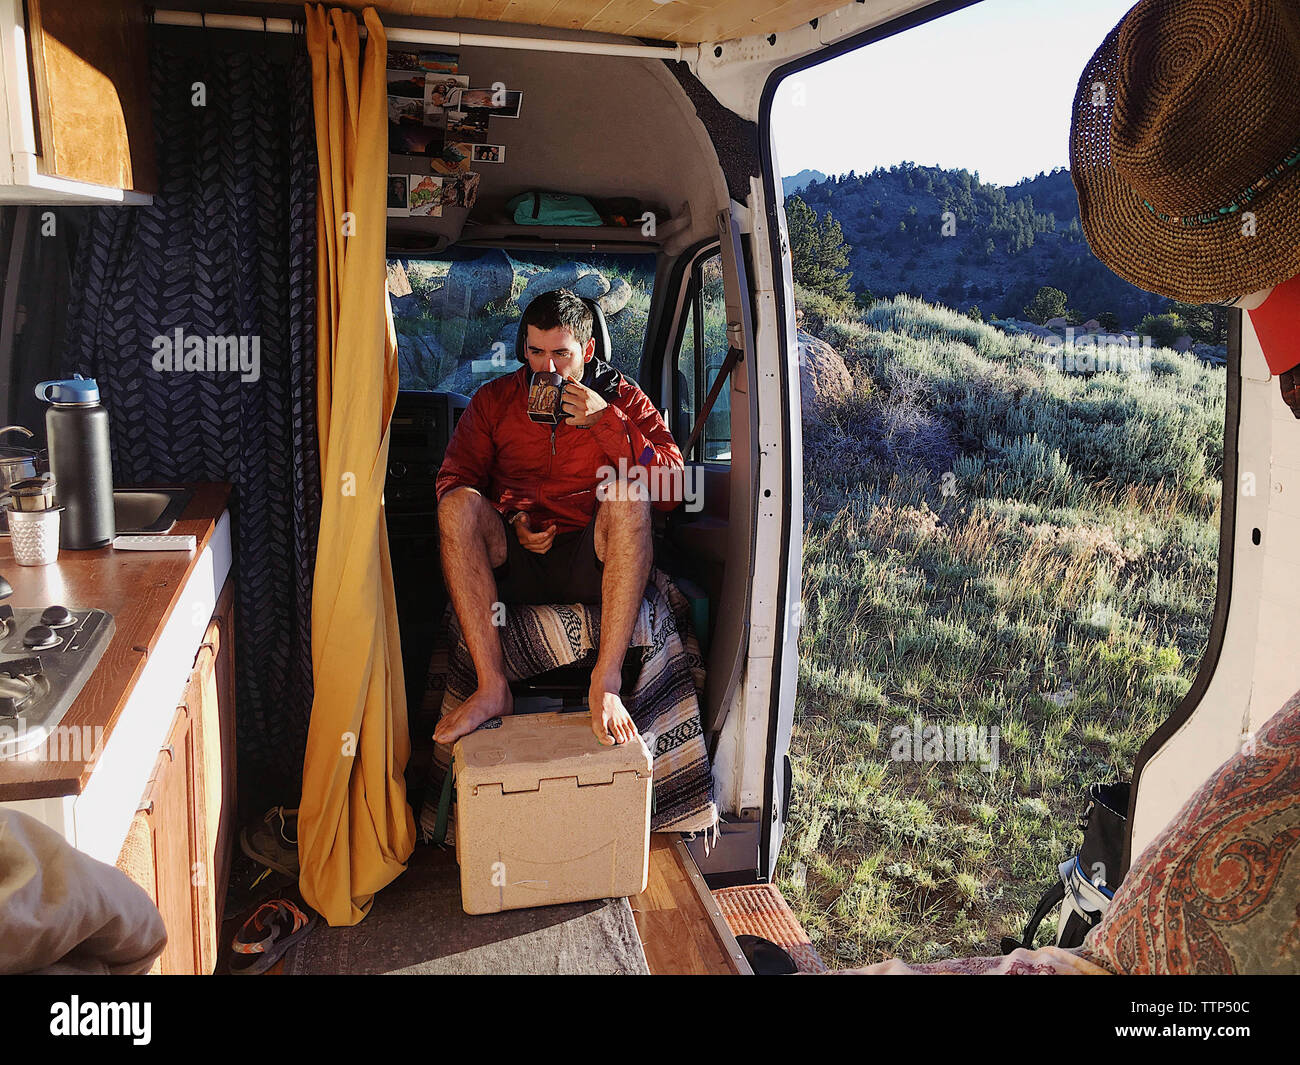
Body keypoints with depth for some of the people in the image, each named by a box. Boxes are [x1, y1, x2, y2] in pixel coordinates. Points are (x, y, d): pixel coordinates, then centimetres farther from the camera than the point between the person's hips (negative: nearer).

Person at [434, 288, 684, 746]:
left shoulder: (622, 397, 8)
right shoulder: (494, 399, 12)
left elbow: (672, 487, -5)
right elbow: (454, 479, 7)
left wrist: (604, 421, -12)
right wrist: (510, 520, -10)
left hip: (591, 566, -1)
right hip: (512, 563, 2)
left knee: (629, 495, -30)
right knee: (458, 504, -26)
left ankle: (606, 684, -34)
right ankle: (492, 687, -28)